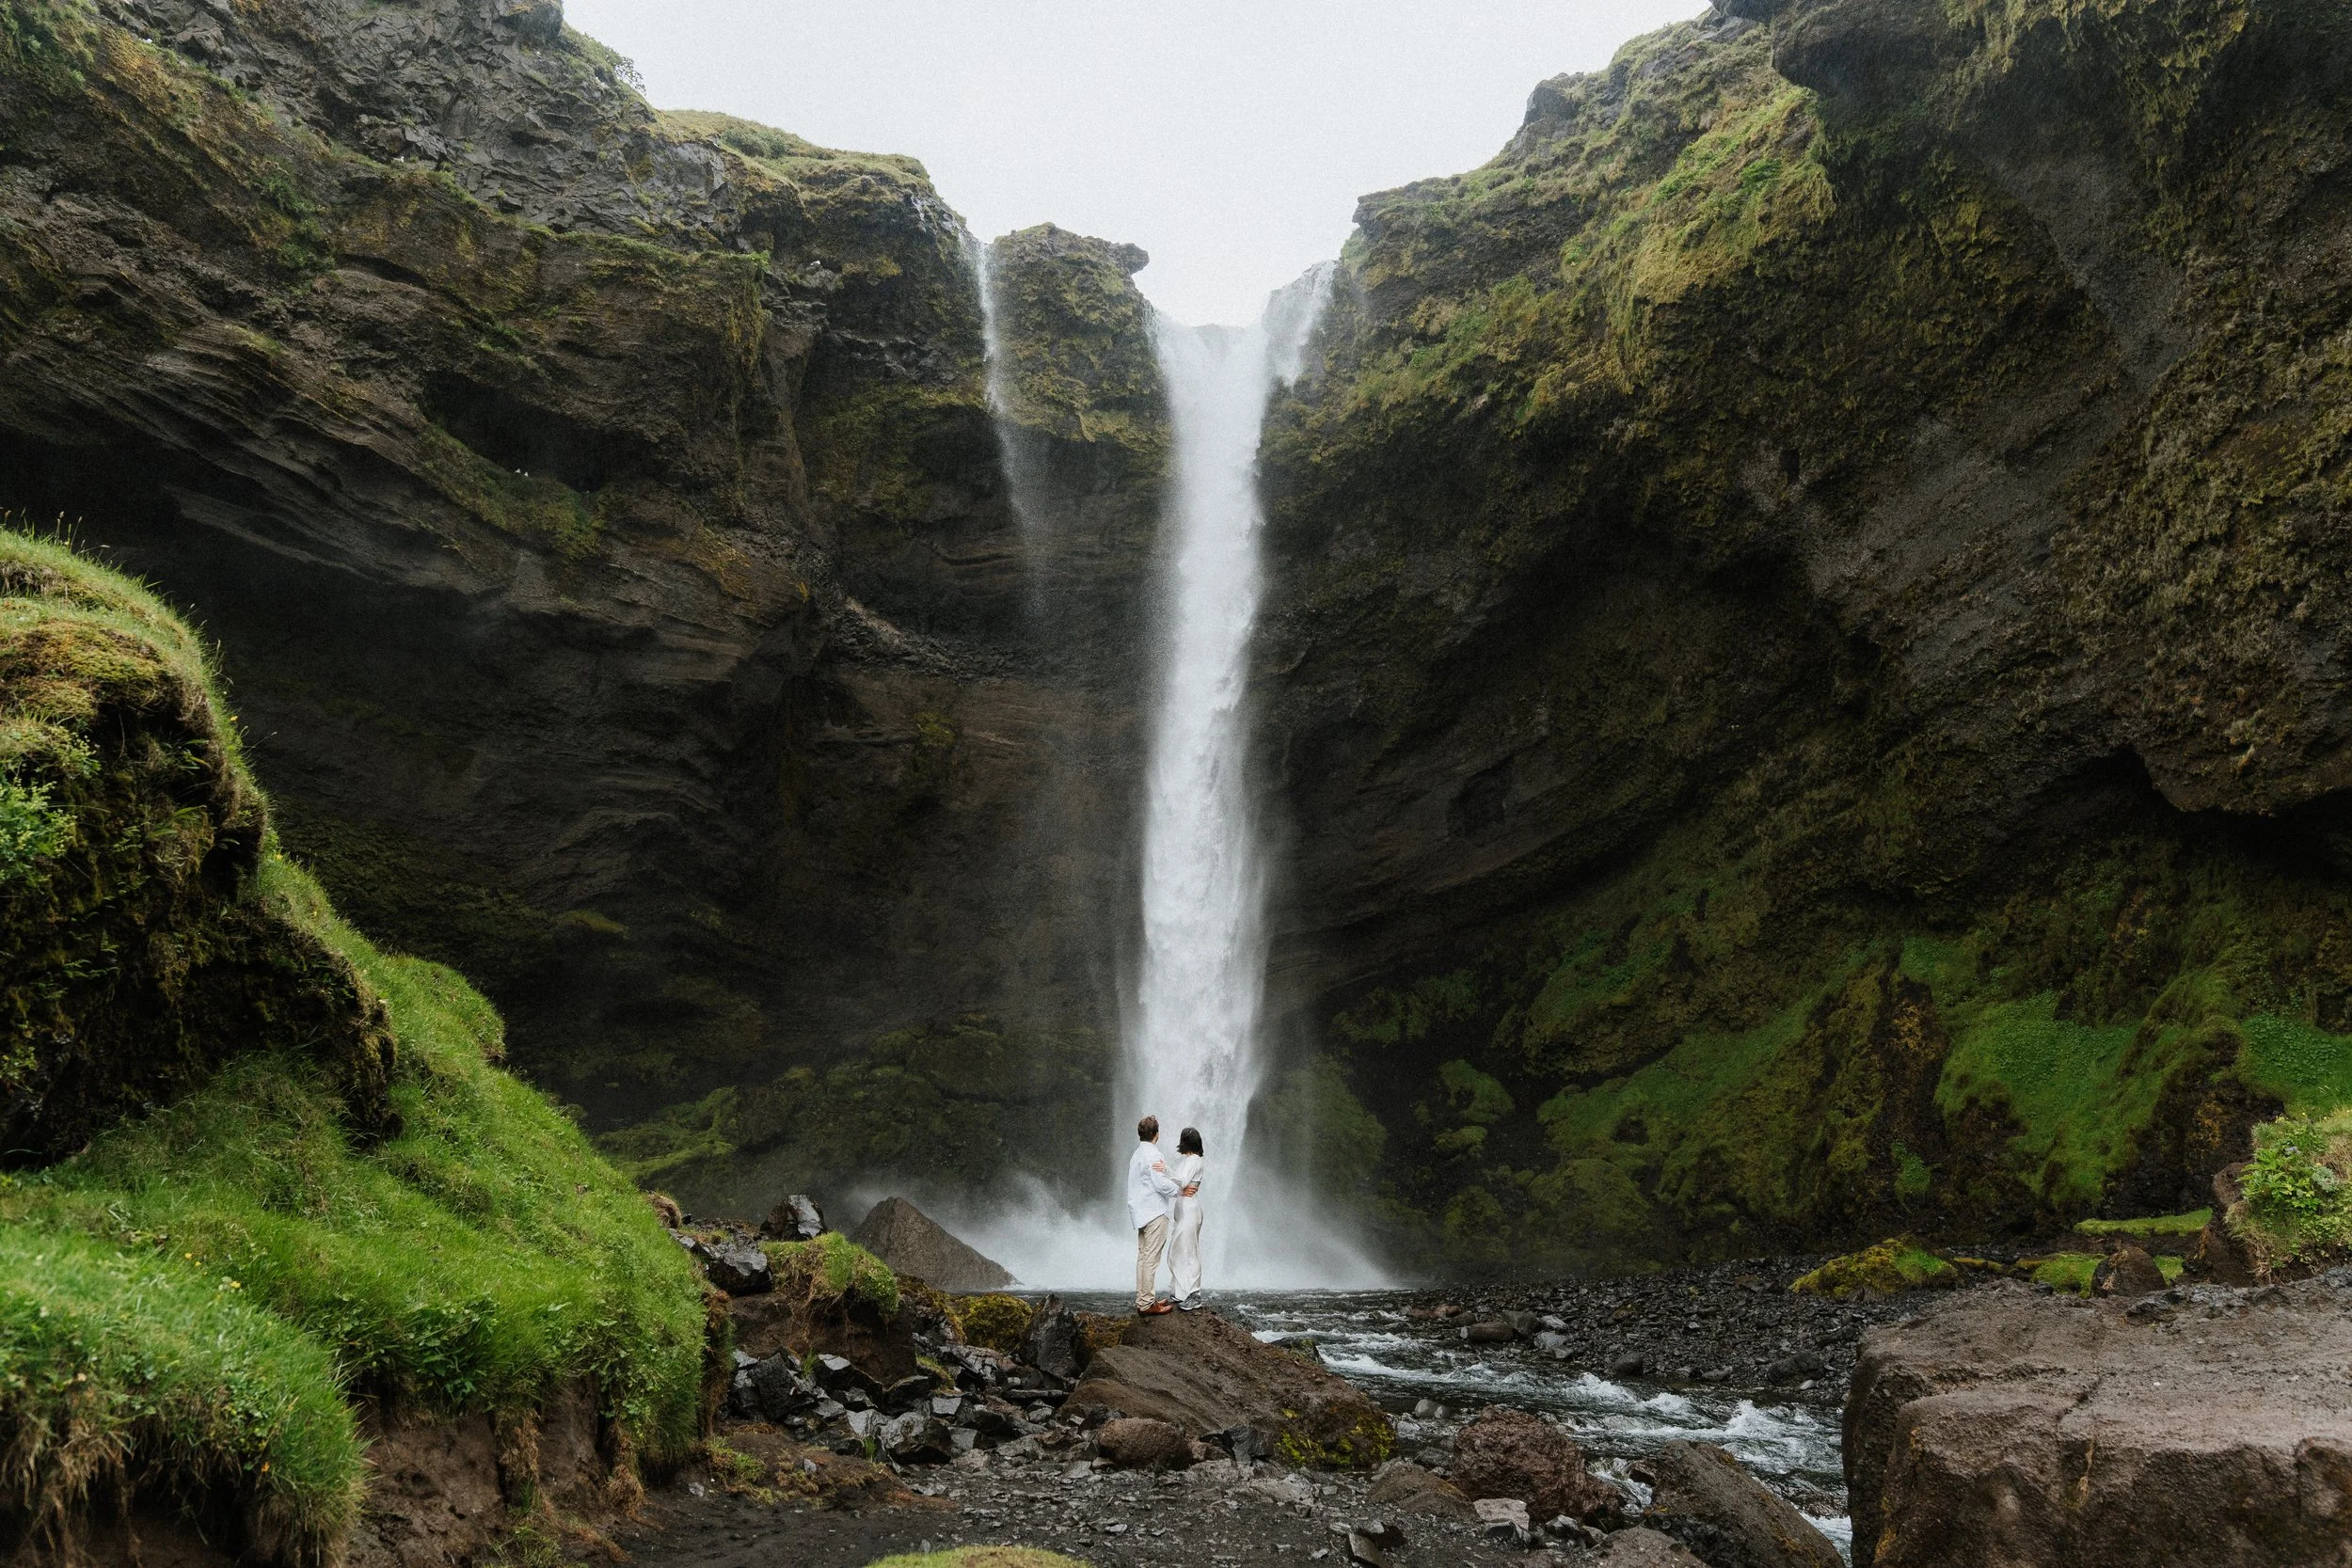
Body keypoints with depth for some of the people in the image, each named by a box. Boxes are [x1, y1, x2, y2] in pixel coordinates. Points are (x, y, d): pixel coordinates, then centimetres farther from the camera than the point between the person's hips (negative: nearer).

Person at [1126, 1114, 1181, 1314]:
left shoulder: (1137, 1154, 16)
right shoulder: (1152, 1154, -15)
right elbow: (1161, 1183, -20)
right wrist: (1180, 1191, -8)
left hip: (1141, 1213, 10)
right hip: (1154, 1213, -10)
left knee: (1143, 1257, 13)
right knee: (1151, 1259, -7)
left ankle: (1142, 1300, 18)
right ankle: (1148, 1303, -6)